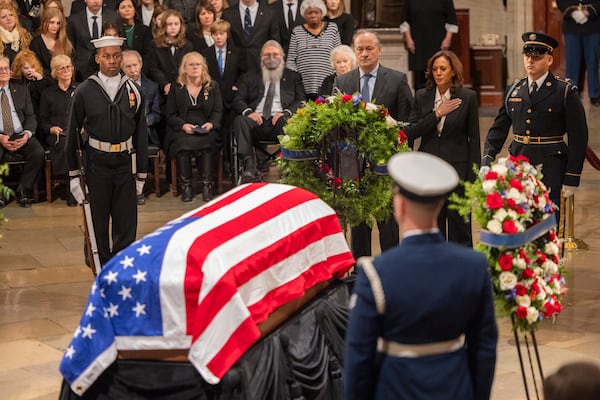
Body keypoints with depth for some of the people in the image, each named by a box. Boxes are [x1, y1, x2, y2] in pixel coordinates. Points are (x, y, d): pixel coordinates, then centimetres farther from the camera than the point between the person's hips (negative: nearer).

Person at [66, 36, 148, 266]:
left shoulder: (133, 91, 4)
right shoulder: (84, 92, -2)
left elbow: (141, 134, 9)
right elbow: (73, 133, 2)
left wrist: (141, 174, 8)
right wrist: (73, 175, 0)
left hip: (125, 163, 2)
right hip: (96, 163, -1)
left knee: (127, 223, 2)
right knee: (98, 223, 8)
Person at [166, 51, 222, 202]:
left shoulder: (212, 87, 14)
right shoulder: (176, 89, 11)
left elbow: (218, 111, 9)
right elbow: (171, 115, 7)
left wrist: (211, 124, -12)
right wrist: (183, 125, -13)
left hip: (206, 129, 0)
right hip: (183, 130, 0)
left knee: (209, 143, -34)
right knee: (182, 143, -34)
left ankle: (208, 185, -29)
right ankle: (185, 186, -25)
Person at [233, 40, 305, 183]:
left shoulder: (293, 77, 23)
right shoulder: (250, 78, 25)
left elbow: (301, 101, 10)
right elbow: (238, 100, 14)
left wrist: (286, 112, -12)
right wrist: (248, 112, -11)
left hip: (279, 119, -1)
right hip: (256, 120, 1)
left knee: (287, 122, -36)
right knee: (240, 120, -31)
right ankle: (249, 167, -42)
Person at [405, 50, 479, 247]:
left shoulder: (467, 97, -1)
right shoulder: (421, 96, 6)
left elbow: (474, 139, 0)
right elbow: (411, 132, -3)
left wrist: (473, 176, -5)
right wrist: (436, 114, -13)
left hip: (458, 168, -2)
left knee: (459, 227, 2)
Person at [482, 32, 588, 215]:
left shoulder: (566, 92, -2)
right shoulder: (514, 90, 11)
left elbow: (578, 137, -3)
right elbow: (498, 129, 13)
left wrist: (572, 179, -7)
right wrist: (487, 161, -2)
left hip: (550, 170, -4)